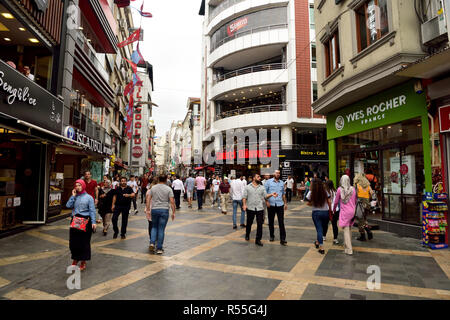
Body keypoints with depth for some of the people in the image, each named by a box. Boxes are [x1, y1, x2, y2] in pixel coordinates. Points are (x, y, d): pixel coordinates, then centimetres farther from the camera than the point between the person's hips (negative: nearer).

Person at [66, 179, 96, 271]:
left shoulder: (88, 197, 1)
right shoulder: (74, 197, 12)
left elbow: (92, 210, -4)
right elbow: (68, 205, -3)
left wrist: (93, 222, -12)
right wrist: (73, 196, -2)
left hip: (85, 222, -3)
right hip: (75, 221, 4)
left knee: (84, 242, 1)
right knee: (73, 242, 7)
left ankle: (83, 262, 14)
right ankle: (75, 259, 28)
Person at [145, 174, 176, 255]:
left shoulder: (153, 188, 6)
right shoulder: (169, 189, -2)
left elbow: (148, 200, 3)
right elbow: (172, 202, -7)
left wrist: (147, 210, 8)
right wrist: (173, 212, -2)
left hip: (154, 209, 2)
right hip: (164, 210, -2)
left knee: (154, 227, 19)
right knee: (161, 229, 3)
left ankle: (152, 243, 4)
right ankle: (159, 248, 8)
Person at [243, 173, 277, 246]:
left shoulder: (262, 187, 9)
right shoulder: (247, 187, 4)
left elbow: (265, 196, 4)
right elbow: (244, 196, 1)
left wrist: (271, 194, -13)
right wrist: (244, 204, -13)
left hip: (260, 208, 1)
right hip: (250, 208, -1)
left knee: (260, 224, -2)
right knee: (249, 223, 12)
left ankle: (258, 240, 8)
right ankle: (247, 235, 37)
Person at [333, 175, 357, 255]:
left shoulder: (339, 189, -8)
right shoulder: (352, 189, 0)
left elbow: (336, 202, 1)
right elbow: (355, 201, 10)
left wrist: (334, 210, 17)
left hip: (344, 212, -4)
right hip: (352, 211, 4)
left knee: (346, 230, 0)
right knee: (349, 228, 18)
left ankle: (349, 249, 0)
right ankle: (346, 245, 32)